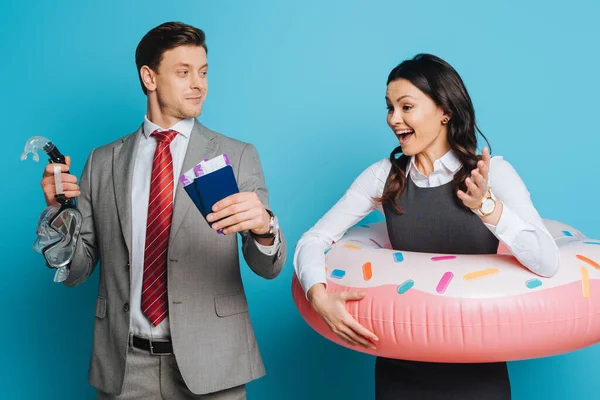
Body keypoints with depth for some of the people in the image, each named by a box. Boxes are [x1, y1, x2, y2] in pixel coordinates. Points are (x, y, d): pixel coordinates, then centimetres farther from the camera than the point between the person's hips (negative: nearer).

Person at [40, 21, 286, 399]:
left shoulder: (238, 156, -2)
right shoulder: (103, 162, 4)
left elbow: (268, 267, -7)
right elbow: (75, 271, 6)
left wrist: (263, 226, -29)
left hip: (209, 364, -1)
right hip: (124, 367, 2)